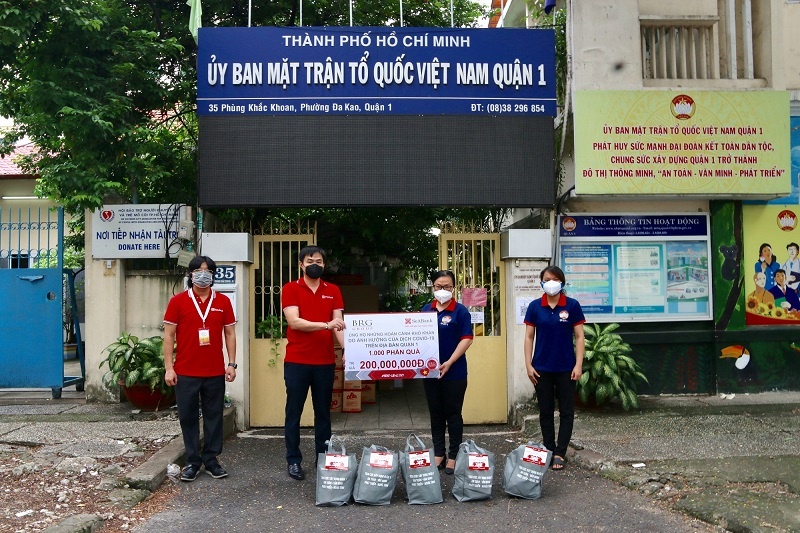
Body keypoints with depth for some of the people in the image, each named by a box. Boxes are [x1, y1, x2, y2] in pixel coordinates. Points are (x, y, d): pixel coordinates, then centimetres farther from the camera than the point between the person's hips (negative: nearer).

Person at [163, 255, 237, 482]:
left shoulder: (223, 301, 4)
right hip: (185, 372, -1)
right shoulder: (177, 301, 0)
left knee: (214, 416, 8)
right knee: (188, 417, 7)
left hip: (215, 372, 1)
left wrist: (231, 364, 1)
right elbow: (169, 336, 0)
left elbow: (230, 333, 8)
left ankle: (211, 459, 20)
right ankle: (192, 461, 18)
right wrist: (169, 368, -5)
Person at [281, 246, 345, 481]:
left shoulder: (333, 291, 8)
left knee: (323, 412, 11)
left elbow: (338, 324, 1)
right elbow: (294, 322, -14)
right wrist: (326, 324, -25)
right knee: (294, 412, 5)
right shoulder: (290, 289, -2)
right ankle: (293, 460, 15)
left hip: (325, 362, 3)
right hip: (296, 361, -3)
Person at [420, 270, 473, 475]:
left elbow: (466, 339, -12)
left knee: (453, 414, 4)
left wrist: (449, 363, -19)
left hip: (454, 371, -4)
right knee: (436, 413, 13)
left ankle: (454, 456, 15)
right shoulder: (426, 310, 7)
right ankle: (438, 454, 23)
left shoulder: (460, 311, -6)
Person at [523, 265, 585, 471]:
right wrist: (528, 364, -3)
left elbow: (579, 337, -2)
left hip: (566, 367, -1)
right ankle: (549, 450, 20)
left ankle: (560, 453, 11)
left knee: (566, 411, 3)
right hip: (542, 368, 1)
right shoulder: (535, 306, 0)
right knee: (545, 411, 9)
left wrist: (578, 364, -8)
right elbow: (529, 337, 3)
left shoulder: (572, 305, -3)